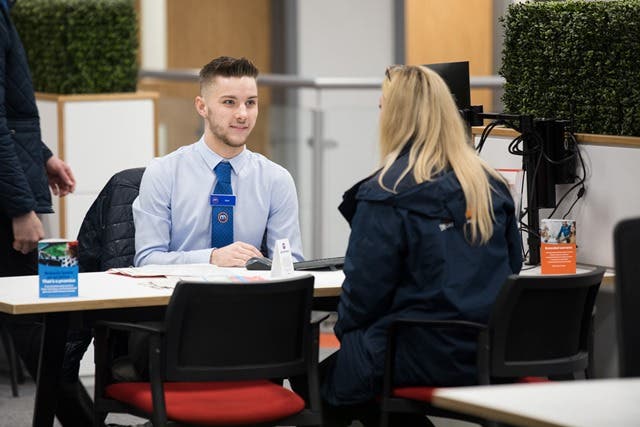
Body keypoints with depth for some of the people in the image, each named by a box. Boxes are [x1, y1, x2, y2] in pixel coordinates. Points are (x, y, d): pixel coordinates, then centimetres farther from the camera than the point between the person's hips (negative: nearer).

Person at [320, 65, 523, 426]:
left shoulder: (386, 194, -12)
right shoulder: (493, 186, 7)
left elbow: (365, 285, -10)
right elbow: (512, 268, 15)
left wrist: (345, 329, 10)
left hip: (424, 356, -7)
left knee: (323, 383, 16)